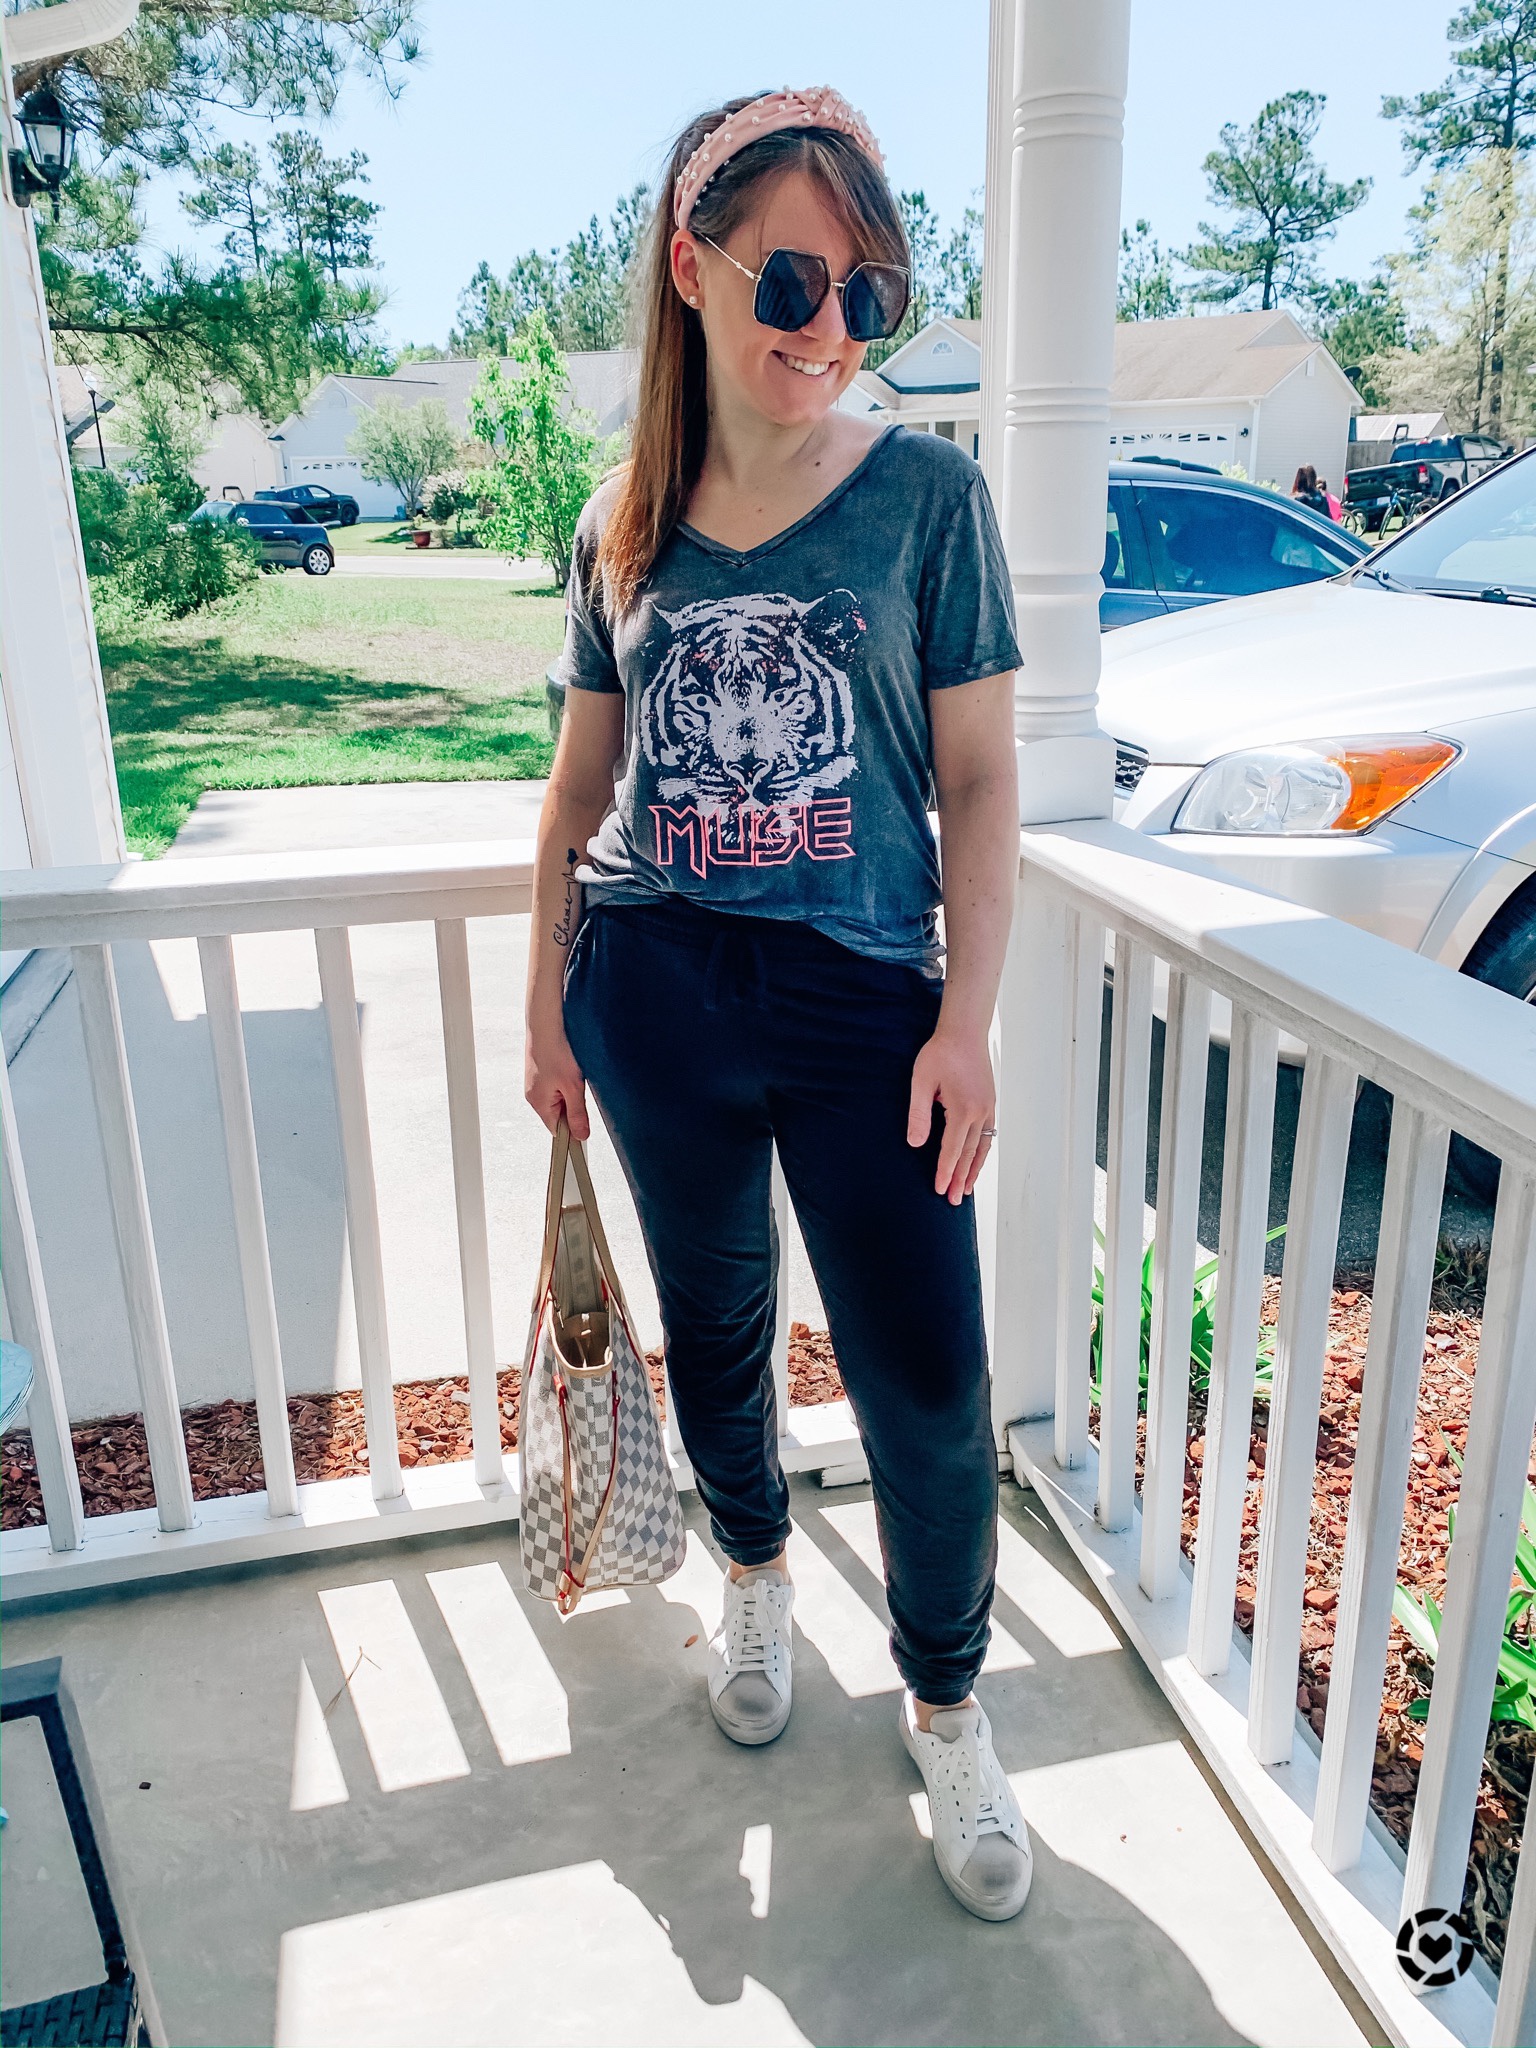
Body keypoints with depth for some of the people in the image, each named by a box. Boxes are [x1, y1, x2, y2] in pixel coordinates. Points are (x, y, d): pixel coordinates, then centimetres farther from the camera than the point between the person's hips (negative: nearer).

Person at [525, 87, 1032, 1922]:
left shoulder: (926, 492, -2)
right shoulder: (624, 525, 6)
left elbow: (978, 781, -3)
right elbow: (582, 784, 12)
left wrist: (966, 1020, -10)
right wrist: (546, 1005, 11)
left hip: (864, 997, -2)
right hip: (656, 1001, 3)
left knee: (927, 1384, -1)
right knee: (711, 1326, 17)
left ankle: (946, 1704, 26)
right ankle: (755, 1572, 46)